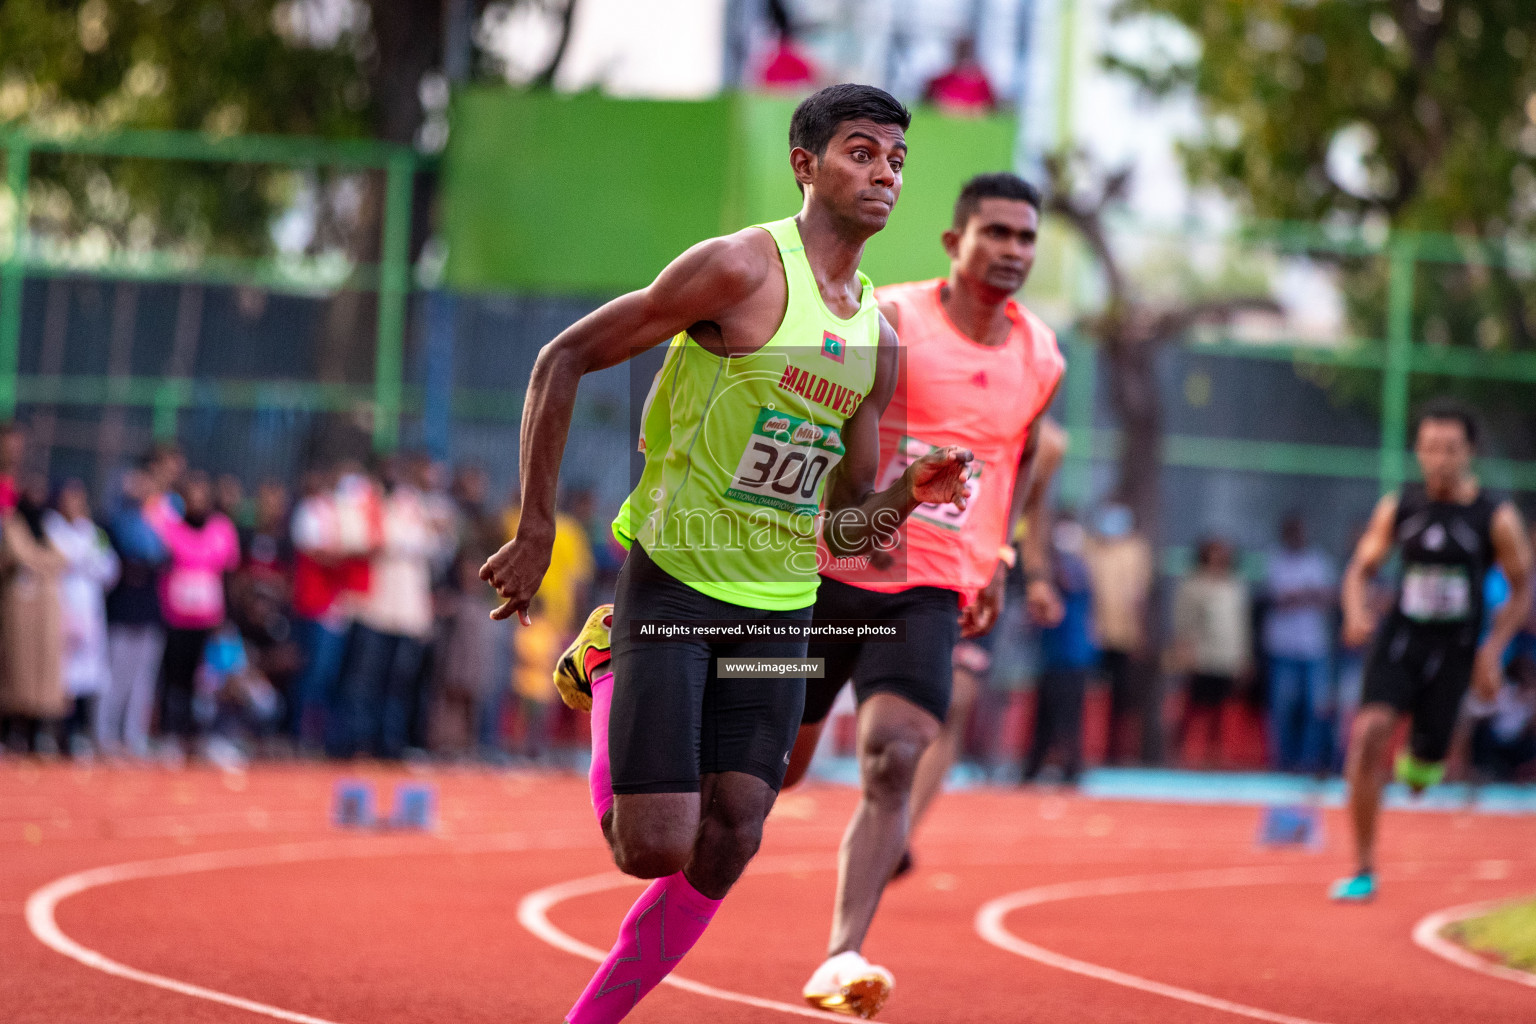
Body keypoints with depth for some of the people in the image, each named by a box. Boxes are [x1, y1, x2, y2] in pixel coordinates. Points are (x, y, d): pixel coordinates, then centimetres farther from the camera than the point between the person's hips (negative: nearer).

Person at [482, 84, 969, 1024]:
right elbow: (564, 359, -10)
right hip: (672, 583, -6)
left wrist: (907, 495, -7)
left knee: (724, 851, -3)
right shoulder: (744, 269, -12)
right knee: (656, 847, -12)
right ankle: (606, 673, 18)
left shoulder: (879, 342, 10)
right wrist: (537, 531, -12)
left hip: (779, 607, 6)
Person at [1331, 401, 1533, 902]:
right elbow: (1361, 569, 8)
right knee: (1368, 733, -23)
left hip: (1453, 651, -1)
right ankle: (1363, 871, -17)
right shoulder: (1398, 507, 0)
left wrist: (1494, 649, -9)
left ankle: (1420, 762, 49)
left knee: (1426, 760, 4)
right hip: (1399, 636, 1)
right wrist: (1356, 611, -13)